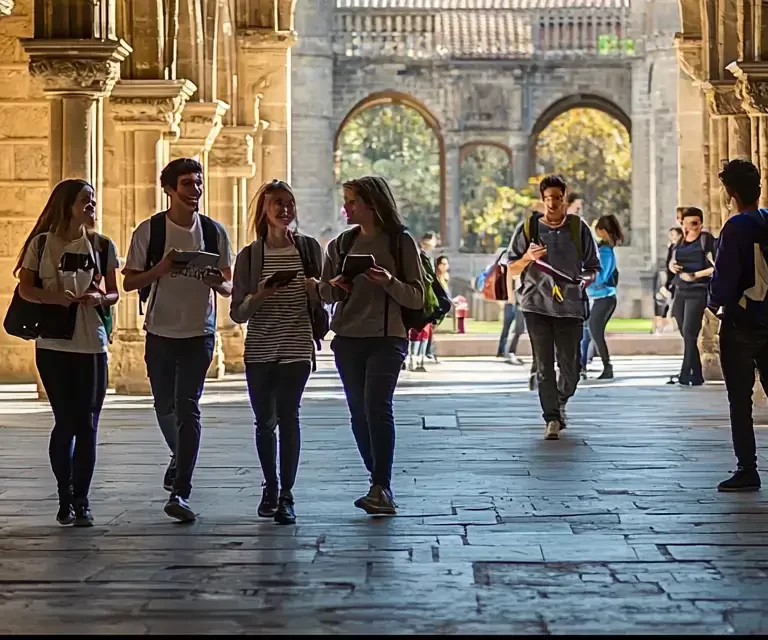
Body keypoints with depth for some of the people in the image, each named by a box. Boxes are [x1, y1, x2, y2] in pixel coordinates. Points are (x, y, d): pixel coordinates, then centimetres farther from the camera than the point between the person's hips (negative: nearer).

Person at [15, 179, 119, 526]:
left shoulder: (102, 246, 6)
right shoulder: (42, 243, 0)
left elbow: (113, 293, 11)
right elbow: (25, 289, 0)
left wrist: (100, 298, -11)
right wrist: (56, 297, -17)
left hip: (92, 345, 2)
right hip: (53, 344, -2)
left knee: (87, 423, 0)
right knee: (65, 422, 1)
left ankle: (81, 501, 8)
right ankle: (65, 499, 14)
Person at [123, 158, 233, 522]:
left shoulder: (214, 231, 3)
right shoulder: (149, 230, -2)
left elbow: (228, 287, 8)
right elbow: (129, 281, -1)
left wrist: (218, 282, -16)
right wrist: (161, 268, -18)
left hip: (199, 332, -1)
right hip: (161, 332, 1)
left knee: (187, 408, -11)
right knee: (165, 407, 13)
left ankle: (180, 493, -13)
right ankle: (179, 459, 43)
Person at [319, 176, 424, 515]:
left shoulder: (401, 242, 0)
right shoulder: (340, 244, 12)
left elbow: (417, 298, -1)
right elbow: (323, 292, 16)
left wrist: (389, 281, -18)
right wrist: (336, 286, -6)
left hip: (387, 338, -5)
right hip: (348, 339, 5)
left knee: (377, 407, -19)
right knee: (359, 412, 4)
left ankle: (381, 488, -20)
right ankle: (380, 486, 14)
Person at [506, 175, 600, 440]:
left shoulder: (578, 228, 7)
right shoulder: (528, 227, 6)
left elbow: (592, 267, 14)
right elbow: (511, 271, 9)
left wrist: (587, 279, -8)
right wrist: (528, 258, -11)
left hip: (570, 306, 1)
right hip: (537, 306, -1)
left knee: (570, 367, 2)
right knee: (544, 366, -6)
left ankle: (560, 402, 32)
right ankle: (552, 418, -1)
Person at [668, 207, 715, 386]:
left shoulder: (706, 240, -6)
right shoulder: (681, 242, 12)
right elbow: (672, 262, 25)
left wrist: (695, 275, -16)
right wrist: (672, 266, 2)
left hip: (697, 292, -7)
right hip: (680, 292, 7)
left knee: (689, 332, -14)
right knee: (686, 335, 8)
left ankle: (686, 375, -14)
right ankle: (696, 375, 14)